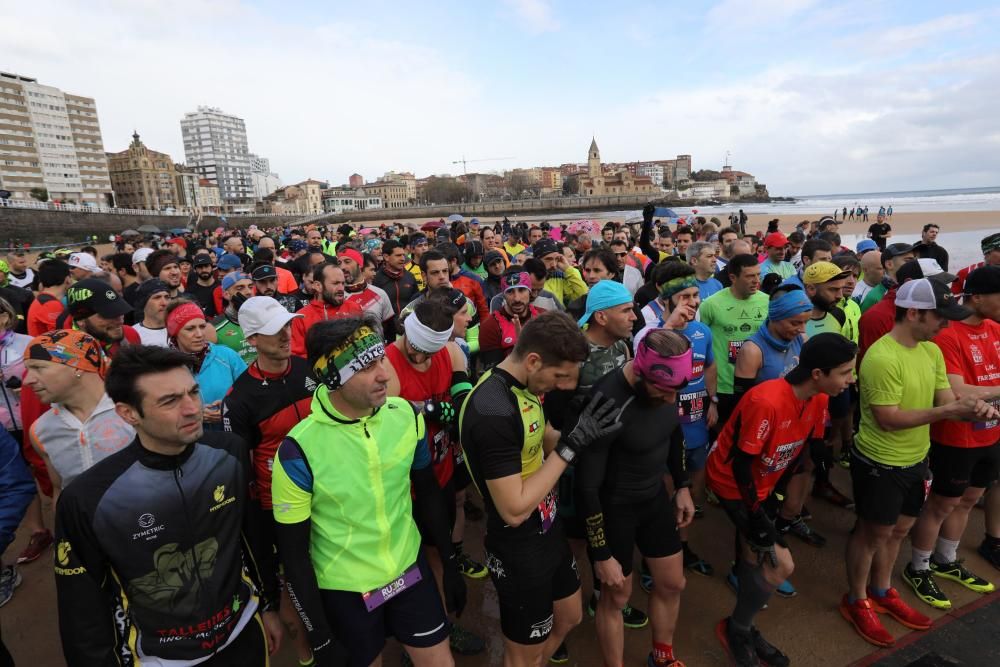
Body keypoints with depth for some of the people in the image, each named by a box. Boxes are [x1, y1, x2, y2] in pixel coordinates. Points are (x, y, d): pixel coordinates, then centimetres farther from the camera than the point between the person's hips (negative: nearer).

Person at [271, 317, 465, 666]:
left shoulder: (407, 416, -14)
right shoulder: (298, 452, -24)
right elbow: (294, 552, -13)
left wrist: (450, 563, 8)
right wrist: (319, 636, -7)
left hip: (410, 568, 3)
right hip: (344, 589, -2)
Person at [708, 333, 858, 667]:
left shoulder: (818, 400, -7)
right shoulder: (766, 402, -34)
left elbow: (801, 447, 7)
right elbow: (741, 463, -27)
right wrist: (756, 516, -19)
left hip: (761, 483, 8)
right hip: (732, 481, -8)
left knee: (754, 556, 18)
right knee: (781, 564, -7)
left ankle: (743, 629, 40)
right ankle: (735, 630, 17)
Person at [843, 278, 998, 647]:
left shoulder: (932, 351, 2)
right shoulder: (881, 357, -26)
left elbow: (947, 400, 5)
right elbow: (888, 419, -25)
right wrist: (949, 410, -24)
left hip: (915, 459, 8)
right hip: (880, 463, -8)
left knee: (898, 529, 22)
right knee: (872, 532, 8)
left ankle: (881, 591, 43)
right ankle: (856, 602, 29)